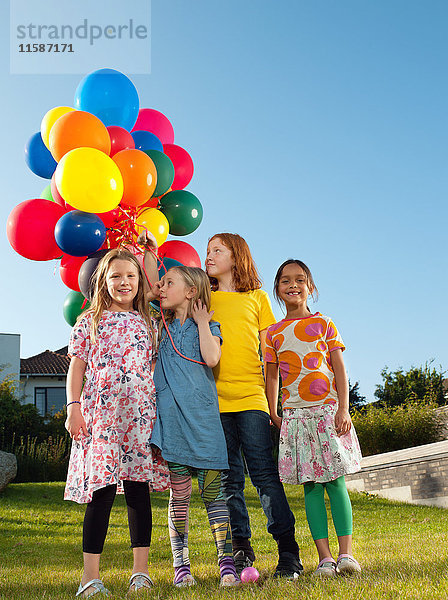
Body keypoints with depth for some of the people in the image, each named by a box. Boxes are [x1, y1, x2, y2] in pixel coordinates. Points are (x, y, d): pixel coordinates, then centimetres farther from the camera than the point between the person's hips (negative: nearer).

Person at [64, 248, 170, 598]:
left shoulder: (145, 323, 15)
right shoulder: (90, 321, 10)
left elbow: (153, 369, 16)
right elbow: (77, 366, 6)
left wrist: (159, 408, 8)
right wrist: (73, 406, -5)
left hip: (140, 412, 2)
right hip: (100, 413, -2)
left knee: (139, 489, 2)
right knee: (102, 491, -6)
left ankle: (141, 571, 9)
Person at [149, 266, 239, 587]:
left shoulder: (208, 325, 6)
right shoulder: (163, 326, 16)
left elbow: (211, 358, -12)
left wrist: (201, 322, -3)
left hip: (202, 416, -2)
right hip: (171, 416, 3)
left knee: (213, 490, -2)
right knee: (179, 495, 4)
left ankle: (227, 561, 1)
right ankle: (181, 564, 11)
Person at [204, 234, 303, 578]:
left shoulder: (257, 297, 14)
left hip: (250, 396, -2)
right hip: (213, 399, 2)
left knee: (264, 472, -8)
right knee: (229, 478, 4)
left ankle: (288, 552, -3)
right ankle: (241, 549, 14)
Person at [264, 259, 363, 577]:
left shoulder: (324, 324, 8)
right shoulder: (274, 333, 11)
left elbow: (340, 369, 3)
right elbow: (272, 376, 13)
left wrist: (343, 409, -7)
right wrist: (273, 415, 4)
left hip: (327, 410, -1)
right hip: (295, 414, 1)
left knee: (336, 481, -4)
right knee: (311, 486, 0)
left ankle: (346, 552, -1)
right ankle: (325, 557, 2)